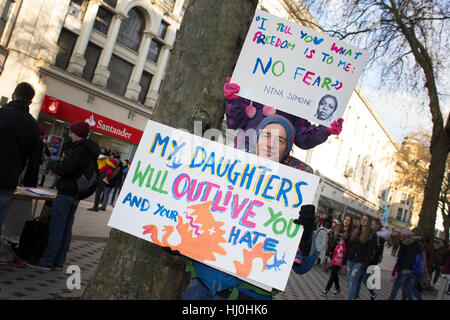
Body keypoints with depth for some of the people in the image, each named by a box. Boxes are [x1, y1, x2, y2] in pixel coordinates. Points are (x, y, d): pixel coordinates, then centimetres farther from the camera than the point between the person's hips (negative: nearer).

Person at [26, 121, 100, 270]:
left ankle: (47, 261, 2)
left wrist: (52, 163, -1)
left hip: (66, 193, -9)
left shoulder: (79, 149, -17)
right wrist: (58, 164, 8)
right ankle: (59, 261, 17)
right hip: (76, 195, 9)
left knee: (56, 228, -4)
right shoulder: (90, 151, 14)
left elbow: (63, 169, -20)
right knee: (66, 228, 11)